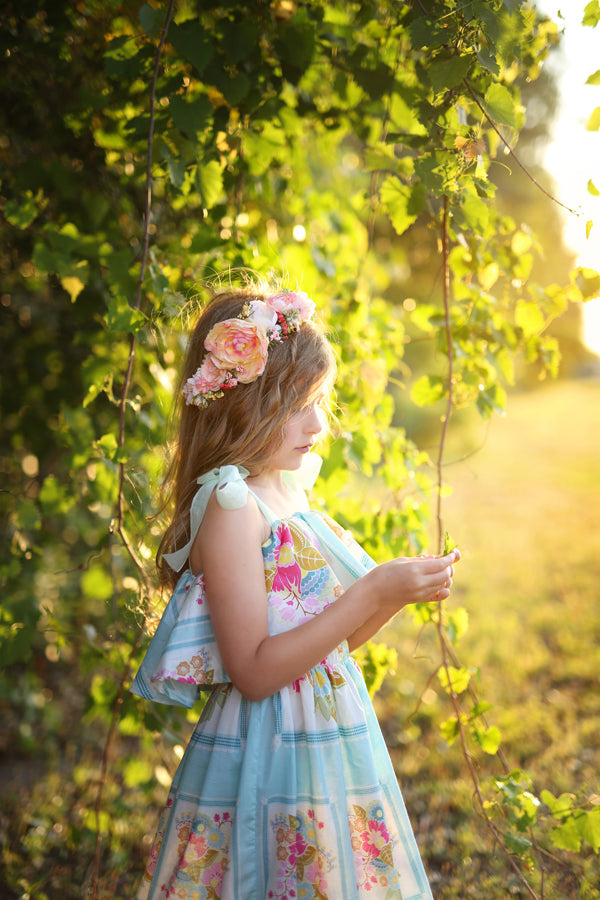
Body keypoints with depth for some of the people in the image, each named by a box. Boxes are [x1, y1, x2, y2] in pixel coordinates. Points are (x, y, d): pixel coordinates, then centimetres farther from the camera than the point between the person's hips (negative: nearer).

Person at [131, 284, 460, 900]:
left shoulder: (285, 499, 8)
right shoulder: (230, 507, -17)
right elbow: (255, 671, -22)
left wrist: (399, 592, -1)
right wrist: (373, 593, -22)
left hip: (330, 750, 8)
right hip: (268, 763, -8)